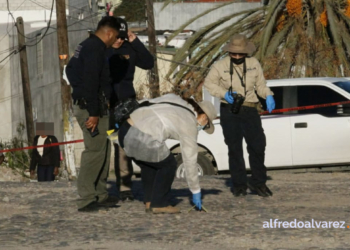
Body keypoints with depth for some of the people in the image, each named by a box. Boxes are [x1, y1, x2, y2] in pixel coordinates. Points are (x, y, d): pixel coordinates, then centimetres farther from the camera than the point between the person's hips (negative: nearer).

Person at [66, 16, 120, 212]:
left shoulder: (87, 46, 16)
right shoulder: (96, 49, -16)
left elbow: (70, 70, 27)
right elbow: (90, 81, -23)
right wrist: (93, 113, -23)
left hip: (83, 104, 11)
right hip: (91, 107, -11)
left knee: (103, 150, 15)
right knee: (95, 151, -10)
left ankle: (100, 195, 20)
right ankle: (86, 200, -10)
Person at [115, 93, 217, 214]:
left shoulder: (174, 98, 21)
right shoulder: (189, 126, 5)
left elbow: (144, 105, 22)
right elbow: (190, 162, 9)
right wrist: (196, 192, 18)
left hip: (125, 131, 7)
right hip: (142, 140, -7)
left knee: (149, 165, 27)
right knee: (168, 165, 15)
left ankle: (149, 201, 25)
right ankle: (159, 204, 15)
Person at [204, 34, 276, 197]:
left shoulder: (254, 64, 2)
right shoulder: (221, 66, -5)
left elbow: (260, 85, 11)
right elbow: (208, 83, 3)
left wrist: (268, 96, -8)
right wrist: (224, 93, -12)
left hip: (250, 110, 2)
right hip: (229, 111, -2)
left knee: (258, 146, -3)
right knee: (235, 149, 2)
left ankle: (258, 182, 10)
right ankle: (239, 185, 9)